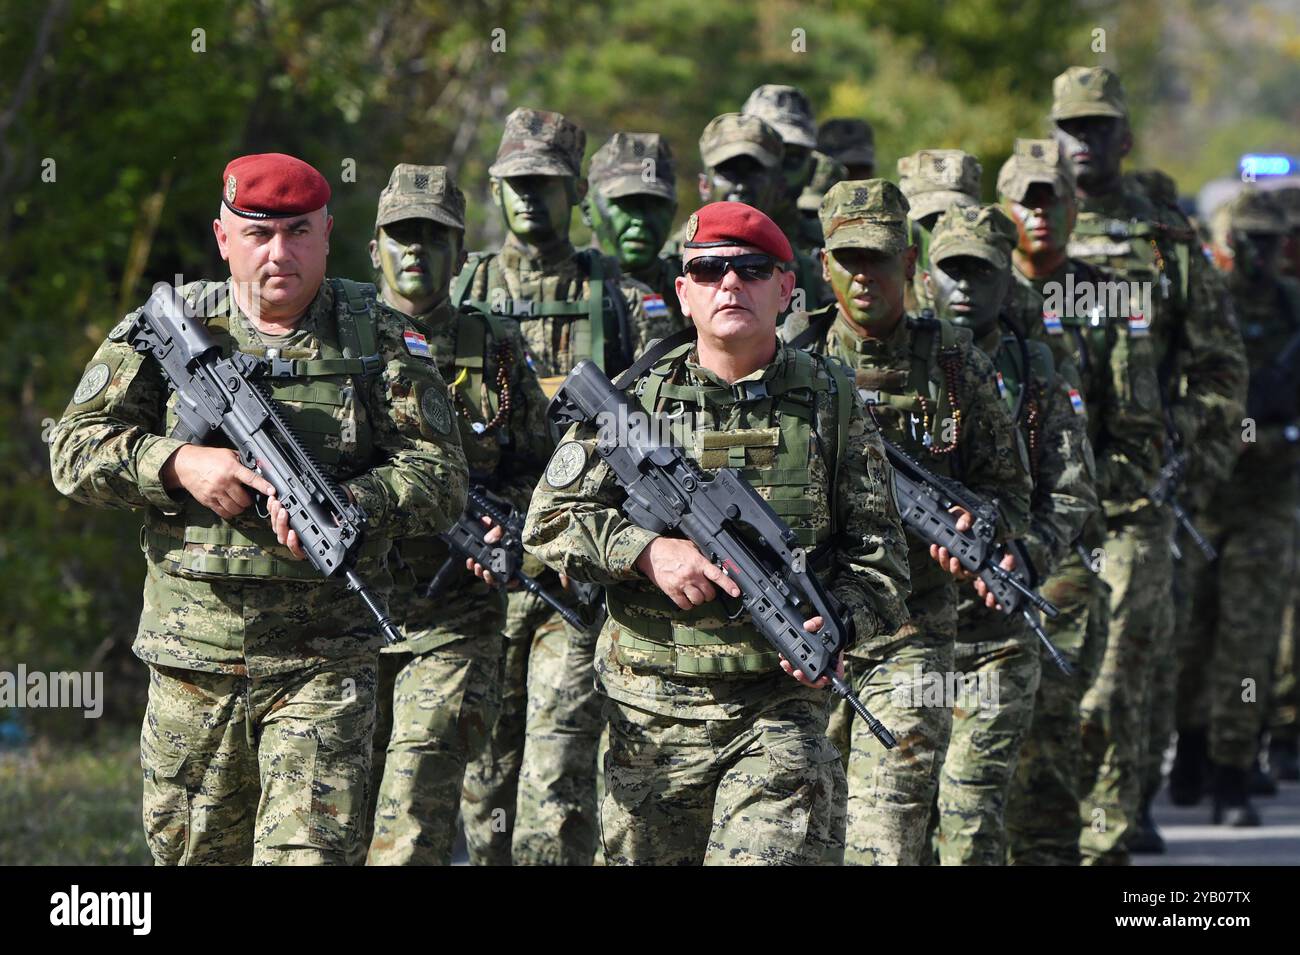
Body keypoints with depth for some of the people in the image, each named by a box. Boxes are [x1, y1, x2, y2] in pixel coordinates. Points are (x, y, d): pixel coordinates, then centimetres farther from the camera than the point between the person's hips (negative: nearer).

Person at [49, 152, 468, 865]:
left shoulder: (381, 340, 1)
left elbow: (440, 479, -5)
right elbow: (75, 451, -1)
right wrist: (179, 464, -19)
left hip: (322, 667, -2)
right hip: (190, 666, 2)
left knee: (310, 853, -14)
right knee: (192, 853, 13)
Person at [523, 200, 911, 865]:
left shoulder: (831, 404, 5)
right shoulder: (635, 398, 4)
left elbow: (878, 553, 6)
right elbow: (550, 522, 1)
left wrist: (835, 621, -14)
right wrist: (648, 552, -15)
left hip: (781, 708, -1)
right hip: (651, 716, 1)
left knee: (771, 854, -19)